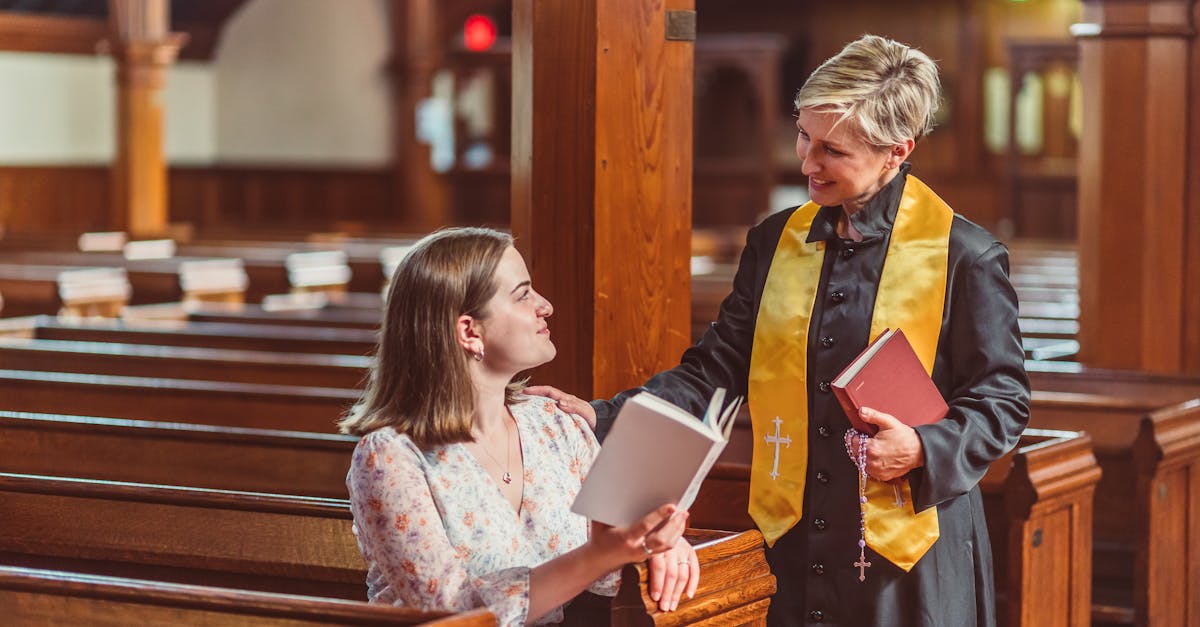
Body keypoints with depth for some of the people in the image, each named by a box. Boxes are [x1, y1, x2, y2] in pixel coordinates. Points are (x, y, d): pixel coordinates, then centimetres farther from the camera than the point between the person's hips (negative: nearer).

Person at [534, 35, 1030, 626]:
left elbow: (1002, 400, -3)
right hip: (795, 553, 4)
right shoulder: (774, 243, 8)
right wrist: (603, 417, -3)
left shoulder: (964, 256, -7)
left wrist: (924, 449, -21)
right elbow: (715, 369, 10)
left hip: (913, 558, -4)